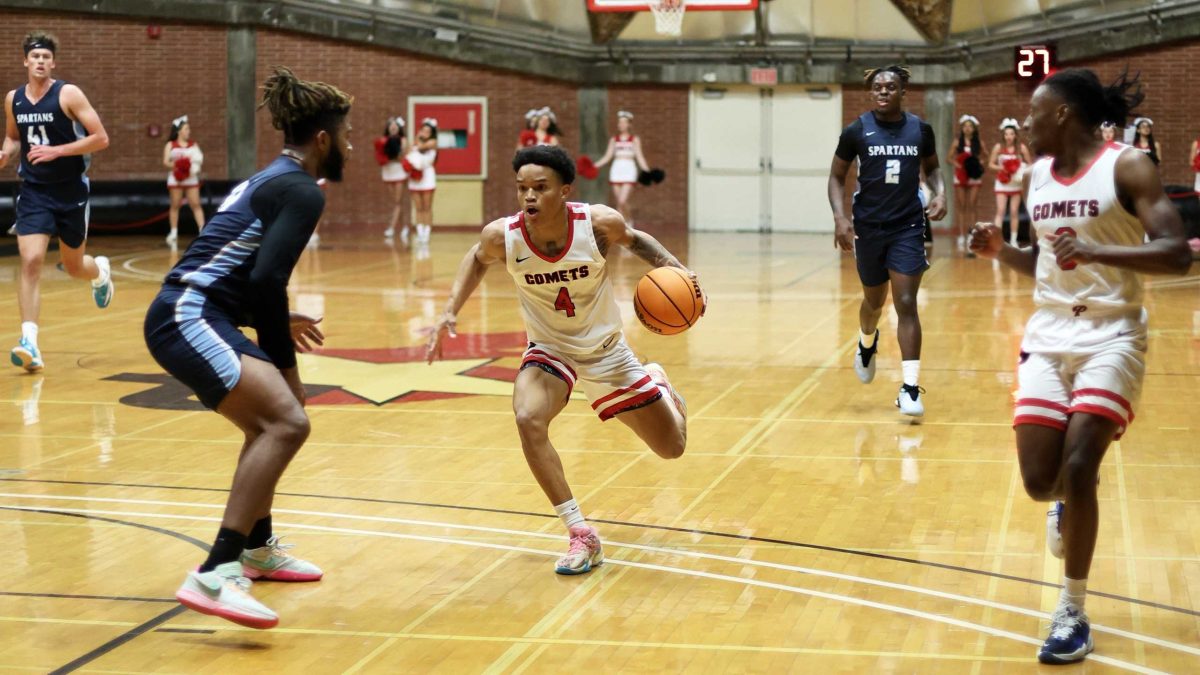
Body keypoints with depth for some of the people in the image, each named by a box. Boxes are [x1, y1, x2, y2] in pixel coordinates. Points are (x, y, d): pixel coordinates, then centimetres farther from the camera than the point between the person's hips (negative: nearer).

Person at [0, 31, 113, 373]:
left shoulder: (68, 94, -11)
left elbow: (101, 138, -14)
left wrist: (57, 151, -22)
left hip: (70, 191, -2)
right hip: (34, 192, 2)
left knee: (73, 266, 12)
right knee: (30, 261, -16)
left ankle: (100, 271, 51)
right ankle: (29, 342, -18)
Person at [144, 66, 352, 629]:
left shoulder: (270, 180, 22)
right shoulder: (302, 191, -8)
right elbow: (267, 279, -19)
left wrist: (279, 326, 29)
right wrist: (282, 355, -9)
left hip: (189, 316, 11)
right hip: (188, 319, -11)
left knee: (269, 421, 28)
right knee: (286, 421, -24)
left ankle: (256, 549, 44)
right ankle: (214, 576, -33)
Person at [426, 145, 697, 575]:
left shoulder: (599, 224, -27)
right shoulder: (503, 237, -24)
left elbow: (634, 239, -2)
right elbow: (478, 259, 2)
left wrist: (673, 267, -19)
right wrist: (451, 312, -7)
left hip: (606, 352, 0)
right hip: (549, 352, 0)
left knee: (672, 448, 10)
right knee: (529, 420, -33)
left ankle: (657, 382, 48)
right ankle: (582, 537, -21)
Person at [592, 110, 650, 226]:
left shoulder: (635, 140, 7)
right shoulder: (614, 140, 13)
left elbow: (640, 157, 3)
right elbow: (608, 156, 10)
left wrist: (647, 172, -9)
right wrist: (595, 166, -1)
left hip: (629, 170, -3)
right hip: (616, 170, 3)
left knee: (623, 201, -17)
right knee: (618, 203, 3)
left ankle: (630, 222, 4)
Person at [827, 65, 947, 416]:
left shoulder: (920, 129, -2)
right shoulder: (857, 131, -6)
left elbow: (931, 166, 15)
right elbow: (837, 177, 2)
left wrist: (939, 192, -5)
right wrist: (840, 217, -12)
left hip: (908, 226, 0)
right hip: (869, 227, 1)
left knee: (906, 304, -9)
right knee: (874, 301, 17)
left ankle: (910, 388, -10)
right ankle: (867, 344, 52)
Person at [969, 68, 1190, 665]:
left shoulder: (1127, 166, -10)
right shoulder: (1035, 177, 8)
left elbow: (1177, 255, -18)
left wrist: (1097, 251, -30)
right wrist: (1000, 251, 1)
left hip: (1112, 336, -5)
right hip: (1049, 335, 5)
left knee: (1078, 469, -16)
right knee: (1040, 481, -1)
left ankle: (1072, 613, -1)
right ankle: (1067, 502, 38)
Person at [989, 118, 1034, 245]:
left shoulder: (1021, 148, -5)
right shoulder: (998, 147, -5)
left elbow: (1030, 164, 3)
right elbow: (991, 164, 2)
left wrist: (1022, 170, -16)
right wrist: (1000, 168, -17)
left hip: (1016, 183, 1)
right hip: (1002, 183, -1)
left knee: (1014, 212, 6)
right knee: (1000, 211, -8)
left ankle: (1013, 240, 13)